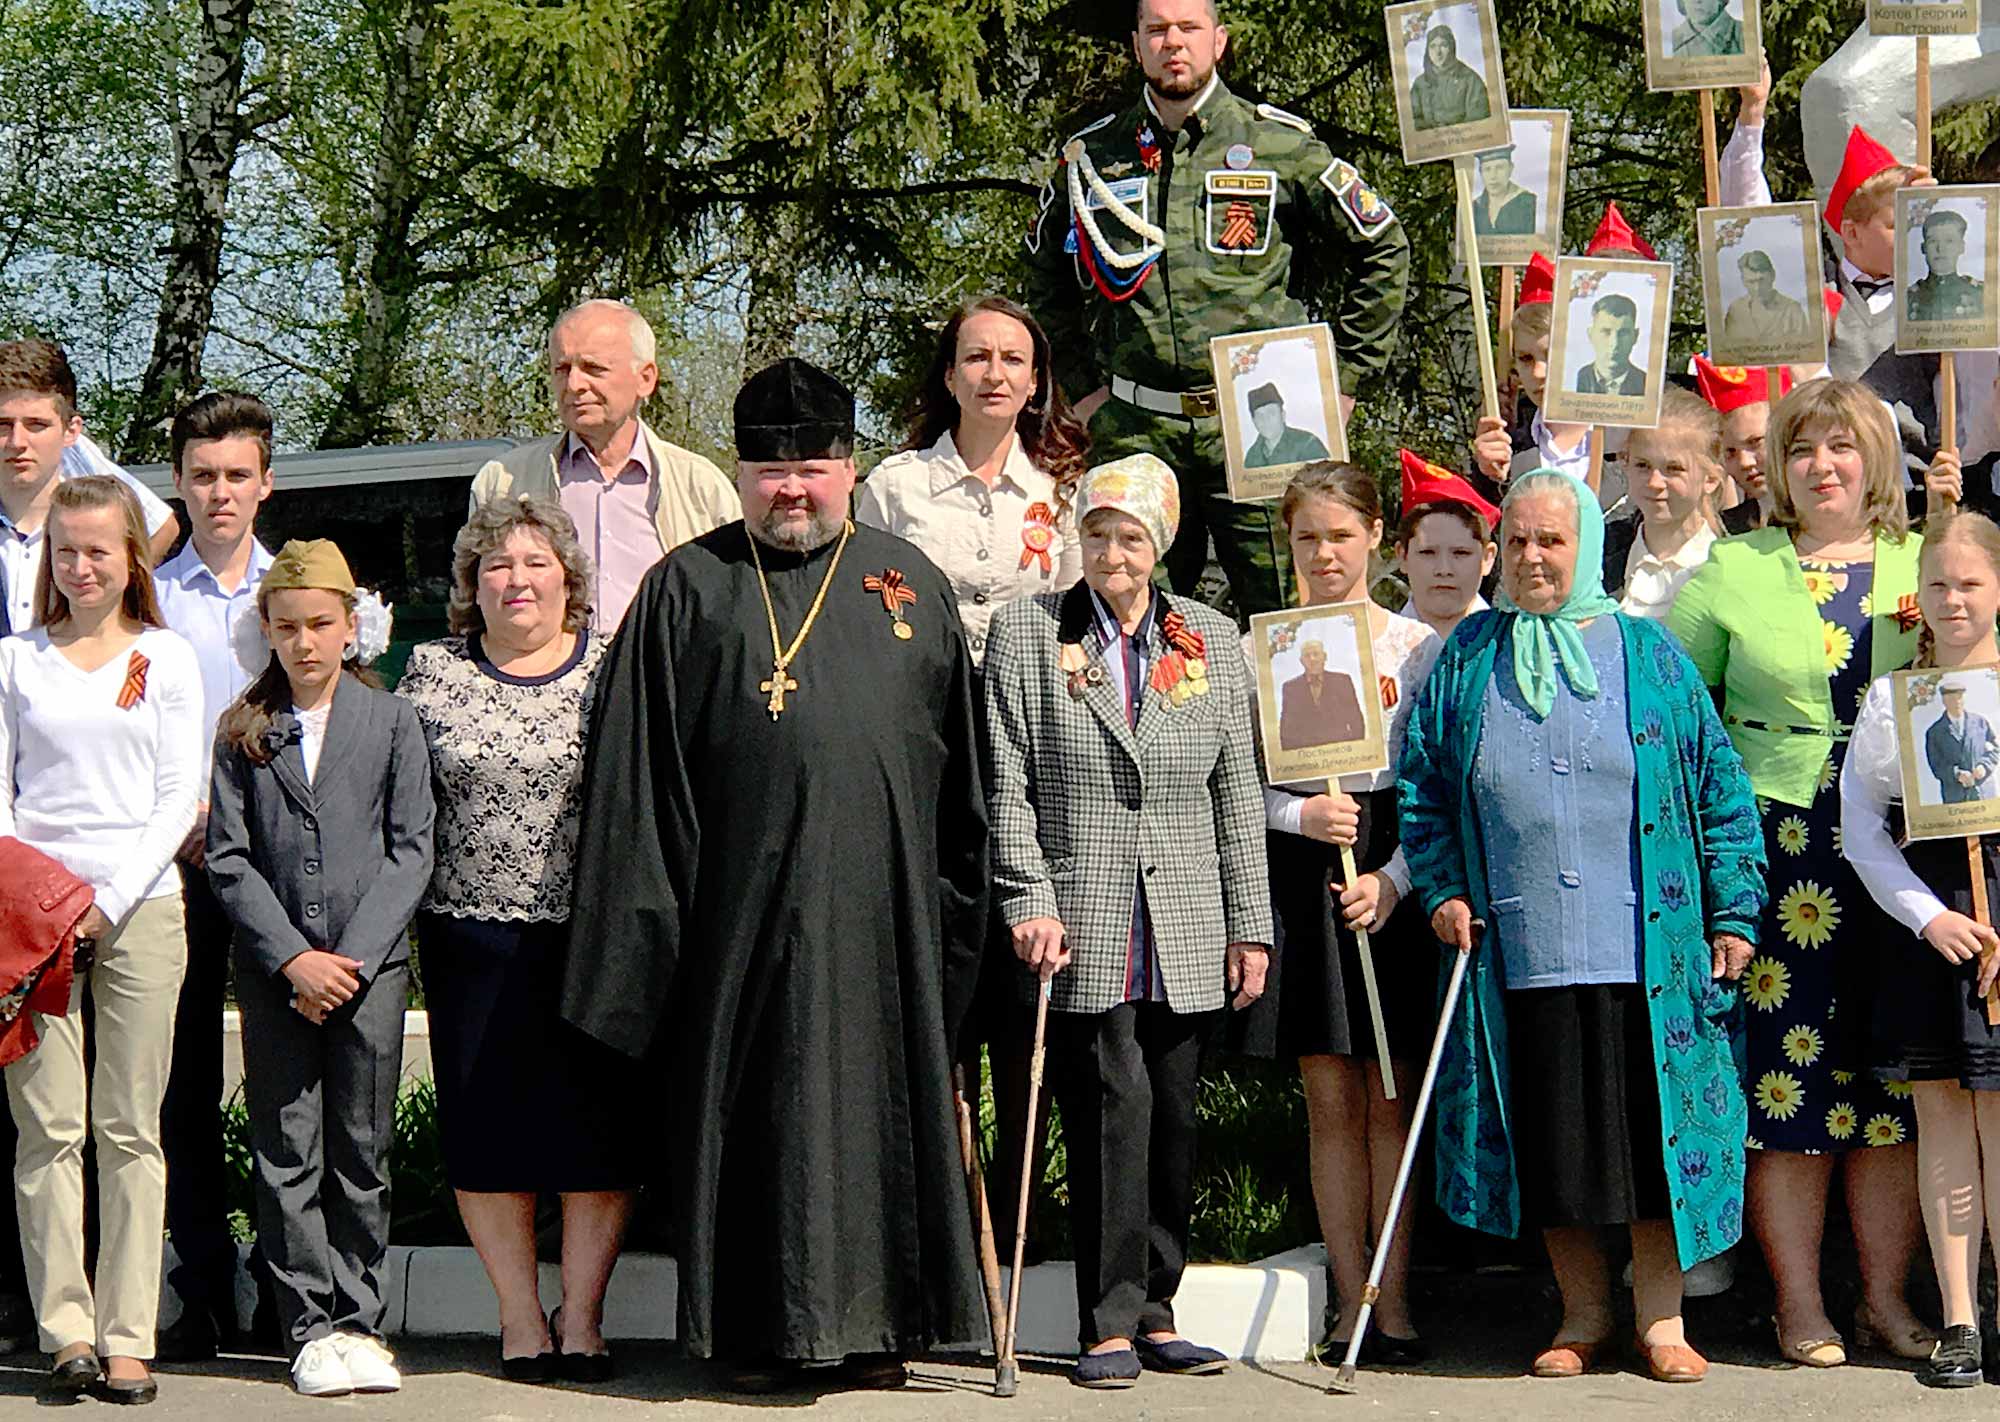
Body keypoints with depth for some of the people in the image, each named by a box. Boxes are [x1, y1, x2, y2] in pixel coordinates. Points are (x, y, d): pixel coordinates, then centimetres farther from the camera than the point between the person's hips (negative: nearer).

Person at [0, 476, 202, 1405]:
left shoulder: (166, 660, 8)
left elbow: (178, 798, 3)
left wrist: (111, 899, -8)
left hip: (138, 906, -1)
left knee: (131, 1128, 0)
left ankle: (127, 1339, 2)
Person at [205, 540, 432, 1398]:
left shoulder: (392, 722, 4)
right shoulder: (244, 732, 6)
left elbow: (411, 848, 1)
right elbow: (228, 857, 2)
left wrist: (354, 955, -9)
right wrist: (291, 957, -9)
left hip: (370, 962, -1)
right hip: (274, 965, 1)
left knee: (362, 1151, 3)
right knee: (286, 1151, 0)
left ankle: (357, 1321, 11)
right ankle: (311, 1327, 5)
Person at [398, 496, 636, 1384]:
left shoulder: (613, 672, 4)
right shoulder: (433, 673, 7)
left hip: (590, 934, -1)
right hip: (474, 936, 1)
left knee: (598, 1126, 0)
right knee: (488, 1128, 4)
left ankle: (581, 1314, 11)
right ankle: (520, 1318, 14)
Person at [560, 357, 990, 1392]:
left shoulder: (909, 582, 12)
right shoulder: (688, 587, 8)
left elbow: (959, 759, 13)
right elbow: (634, 763, 4)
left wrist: (957, 898, 7)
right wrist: (650, 903, -4)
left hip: (877, 901, 1)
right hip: (741, 899, -1)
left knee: (878, 1102, 4)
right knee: (750, 1102, 2)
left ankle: (874, 1324, 13)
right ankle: (757, 1328, 10)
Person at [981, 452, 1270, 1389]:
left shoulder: (1210, 641, 12)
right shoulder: (1026, 632, 4)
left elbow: (1238, 794, 12)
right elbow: (1007, 786, 0)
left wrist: (1250, 924, 9)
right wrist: (1029, 900, -10)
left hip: (1185, 935, 3)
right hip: (1082, 925, -3)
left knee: (1172, 1120, 5)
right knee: (1113, 1103, -11)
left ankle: (1154, 1312, 15)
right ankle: (1110, 1323, -4)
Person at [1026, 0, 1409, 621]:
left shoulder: (1280, 144, 4)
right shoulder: (1091, 156, 10)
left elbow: (1383, 250, 11)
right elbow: (1045, 273, 27)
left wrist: (1344, 378, 6)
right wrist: (1084, 383, 18)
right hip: (1134, 430, 2)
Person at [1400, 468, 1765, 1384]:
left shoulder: (1647, 654, 5)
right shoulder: (1466, 661, 9)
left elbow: (1719, 786, 5)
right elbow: (1419, 785, 12)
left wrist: (1734, 911, 0)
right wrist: (1441, 888, -1)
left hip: (1645, 953, -1)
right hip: (1519, 953, 1)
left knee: (1651, 1127, -1)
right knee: (1551, 1137, 5)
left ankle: (1659, 1317, 11)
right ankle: (1583, 1315, 18)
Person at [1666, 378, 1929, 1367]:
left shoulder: (1920, 568, 12)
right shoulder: (1735, 572, 7)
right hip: (1776, 851, -2)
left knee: (1893, 1074, 4)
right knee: (1786, 1074, -1)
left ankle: (1887, 1296, 14)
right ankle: (1800, 1305, 8)